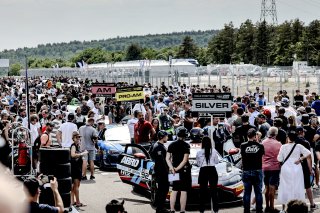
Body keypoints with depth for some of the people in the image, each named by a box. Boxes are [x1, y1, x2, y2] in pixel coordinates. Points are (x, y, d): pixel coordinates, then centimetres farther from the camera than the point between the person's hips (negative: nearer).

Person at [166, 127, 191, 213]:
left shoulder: (172, 145, 5)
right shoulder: (186, 145, -9)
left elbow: (167, 158, -1)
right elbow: (185, 160, -16)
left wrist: (172, 168, -9)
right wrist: (177, 169, -14)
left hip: (174, 169, 5)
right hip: (184, 170, -5)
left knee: (174, 191, 12)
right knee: (183, 191, -1)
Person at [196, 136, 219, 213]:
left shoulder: (199, 152, -4)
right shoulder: (214, 151, -2)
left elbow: (198, 163, 5)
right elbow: (217, 161, 8)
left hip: (203, 171, -1)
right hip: (212, 170, 1)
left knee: (203, 190, 5)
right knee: (213, 190, 6)